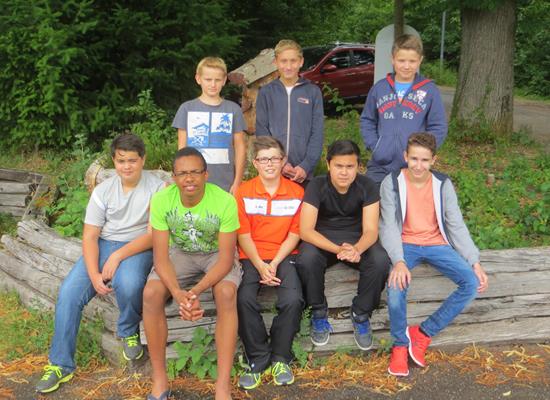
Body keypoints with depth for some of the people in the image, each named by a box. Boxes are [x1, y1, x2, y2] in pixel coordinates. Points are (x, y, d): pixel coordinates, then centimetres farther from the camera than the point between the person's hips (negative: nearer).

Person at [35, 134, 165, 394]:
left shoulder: (156, 187, -8)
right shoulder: (102, 191, 1)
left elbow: (155, 234, -13)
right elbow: (90, 236, -1)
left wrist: (118, 256, -22)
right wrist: (94, 275, -17)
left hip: (138, 247, -3)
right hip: (104, 245, 3)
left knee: (128, 284, -37)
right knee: (69, 292, -19)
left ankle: (129, 332, -3)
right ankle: (60, 364, -5)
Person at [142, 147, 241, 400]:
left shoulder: (225, 201, -26)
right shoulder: (161, 200, -21)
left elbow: (226, 259, -23)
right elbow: (161, 257, -19)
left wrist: (195, 291, -38)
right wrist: (178, 294, -37)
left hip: (216, 254, -2)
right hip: (180, 253, 2)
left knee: (226, 293, -33)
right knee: (151, 294, -25)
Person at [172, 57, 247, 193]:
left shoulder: (233, 110, 6)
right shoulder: (187, 109, 6)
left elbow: (240, 147, 6)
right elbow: (182, 149, 7)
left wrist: (237, 183, 1)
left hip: (225, 186, 0)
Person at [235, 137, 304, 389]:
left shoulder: (296, 192, 5)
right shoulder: (244, 192, 3)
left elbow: (294, 234, 2)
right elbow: (243, 235, 0)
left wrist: (274, 264, -11)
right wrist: (260, 266, -13)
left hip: (283, 256, 0)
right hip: (251, 257, 0)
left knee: (293, 300, -28)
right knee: (244, 299, -29)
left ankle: (280, 358, -4)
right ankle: (258, 360, -10)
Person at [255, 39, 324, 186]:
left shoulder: (313, 92, 6)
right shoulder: (266, 92, 6)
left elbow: (317, 133, 2)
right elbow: (261, 131, 2)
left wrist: (306, 166, -10)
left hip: (303, 171, 0)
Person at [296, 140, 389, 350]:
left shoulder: (367, 187, -13)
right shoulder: (317, 186, -18)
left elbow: (370, 230, -17)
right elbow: (305, 230, -24)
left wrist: (357, 250, -41)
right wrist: (338, 249, -40)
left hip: (357, 239, 1)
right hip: (322, 239, -1)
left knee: (381, 261, -29)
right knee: (306, 259, -35)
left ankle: (360, 315, -6)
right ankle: (319, 313, -10)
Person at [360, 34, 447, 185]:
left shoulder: (430, 90, 0)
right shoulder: (379, 88, 6)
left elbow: (438, 127, 0)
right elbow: (367, 120, 13)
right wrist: (374, 146, -1)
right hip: (380, 166, 2)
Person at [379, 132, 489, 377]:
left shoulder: (443, 184, -1)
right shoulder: (391, 183, -8)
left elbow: (457, 225, -1)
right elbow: (389, 226, -13)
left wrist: (475, 262, -11)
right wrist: (399, 261, -31)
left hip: (436, 244, 3)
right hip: (405, 244, -3)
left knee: (472, 283, -19)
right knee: (397, 284, -33)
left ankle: (424, 333, -7)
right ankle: (400, 343, -8)